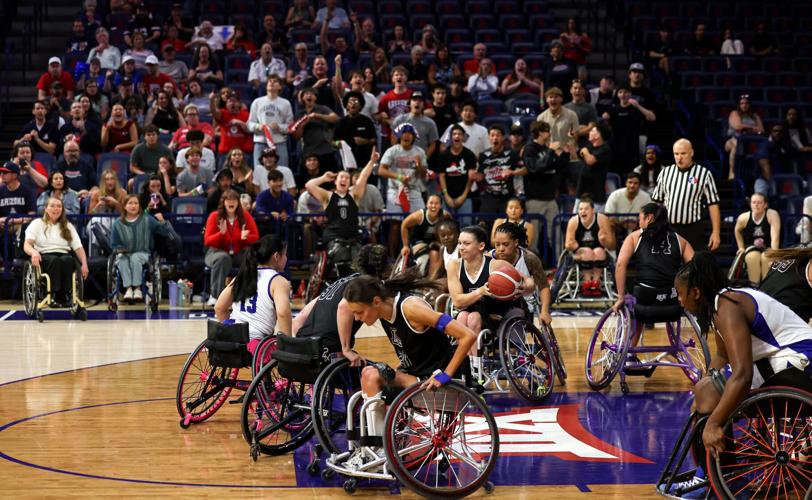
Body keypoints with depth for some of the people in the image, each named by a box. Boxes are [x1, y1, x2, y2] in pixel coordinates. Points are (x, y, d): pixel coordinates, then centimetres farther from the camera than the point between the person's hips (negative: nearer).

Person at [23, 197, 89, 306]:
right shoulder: (37, 223, 14)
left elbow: (78, 247, 12)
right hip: (44, 257, -2)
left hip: (65, 255, 2)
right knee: (54, 260, -38)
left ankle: (65, 294, -39)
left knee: (68, 259, -35)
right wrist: (34, 252, -25)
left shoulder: (68, 226, 22)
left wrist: (84, 264, -9)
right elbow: (26, 245, 0)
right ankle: (55, 295, -43)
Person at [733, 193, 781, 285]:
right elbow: (737, 231, 16)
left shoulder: (772, 215, -18)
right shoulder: (744, 218, -8)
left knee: (766, 257, -33)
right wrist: (741, 247, 10)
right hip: (751, 249, 2)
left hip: (768, 248, -2)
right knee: (752, 257, -31)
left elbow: (775, 237, -26)